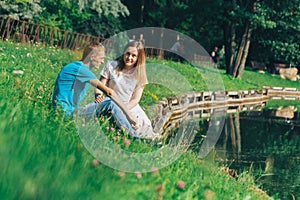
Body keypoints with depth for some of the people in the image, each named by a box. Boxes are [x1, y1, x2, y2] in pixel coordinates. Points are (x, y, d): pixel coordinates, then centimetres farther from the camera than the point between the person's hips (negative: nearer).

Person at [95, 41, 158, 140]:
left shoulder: (140, 75, 3)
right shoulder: (111, 66, 1)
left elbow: (135, 99, -1)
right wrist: (98, 95, -23)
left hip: (131, 107, 1)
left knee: (143, 124, -25)